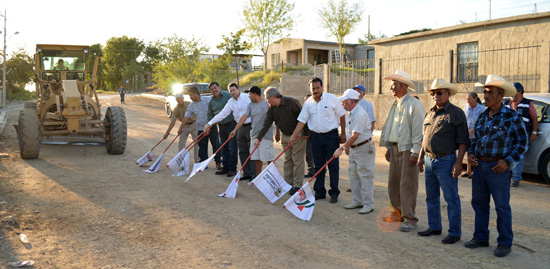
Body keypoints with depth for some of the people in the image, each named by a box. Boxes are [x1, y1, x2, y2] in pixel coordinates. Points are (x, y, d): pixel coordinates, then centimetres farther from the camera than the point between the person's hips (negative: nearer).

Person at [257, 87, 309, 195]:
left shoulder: (291, 102, -19)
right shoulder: (271, 108, 2)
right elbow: (267, 124, 2)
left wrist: (306, 133, -17)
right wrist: (258, 138, -3)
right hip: (285, 136, 7)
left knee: (297, 160, -4)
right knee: (287, 160, 11)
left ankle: (297, 186, 1)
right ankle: (288, 184, 20)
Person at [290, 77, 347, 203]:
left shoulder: (332, 98, -6)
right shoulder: (308, 103, 3)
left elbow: (342, 115, 0)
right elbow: (302, 121, 4)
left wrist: (343, 134, -2)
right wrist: (293, 136, -2)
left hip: (331, 136, -3)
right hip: (316, 136, 3)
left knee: (333, 165, 1)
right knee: (318, 166, 9)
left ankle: (334, 193, 9)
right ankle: (319, 192, 19)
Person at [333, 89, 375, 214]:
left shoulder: (360, 114, -22)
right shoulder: (351, 113, 10)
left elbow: (355, 135, -26)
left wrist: (342, 148, -25)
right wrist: (347, 146, 19)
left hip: (364, 148, -10)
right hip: (354, 148, 10)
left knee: (365, 176, -4)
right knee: (353, 175, 14)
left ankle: (368, 204, 5)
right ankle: (358, 201, 24)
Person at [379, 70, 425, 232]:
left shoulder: (414, 105, -11)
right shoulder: (395, 105, 15)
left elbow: (418, 130, -15)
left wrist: (415, 152, -19)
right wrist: (388, 148, 19)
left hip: (408, 150, -8)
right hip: (395, 149, 8)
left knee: (407, 185, -5)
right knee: (393, 183, 14)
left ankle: (410, 219, 4)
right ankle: (397, 213, 28)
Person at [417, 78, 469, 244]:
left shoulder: (456, 113, -8)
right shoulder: (429, 113, 13)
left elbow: (463, 140, -11)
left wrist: (459, 162, -18)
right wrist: (421, 157, 17)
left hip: (446, 160, -7)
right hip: (429, 160, 7)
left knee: (451, 198, -1)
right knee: (431, 197, 14)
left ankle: (455, 232, 8)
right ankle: (434, 227, 27)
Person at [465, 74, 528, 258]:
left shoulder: (511, 116, -7)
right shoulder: (482, 116, 11)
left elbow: (522, 142, -5)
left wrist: (508, 161, -14)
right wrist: (470, 153, 4)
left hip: (498, 168, -6)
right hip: (479, 165, 6)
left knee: (502, 206, 2)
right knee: (479, 203, 13)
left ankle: (505, 243, 14)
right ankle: (481, 238, 25)